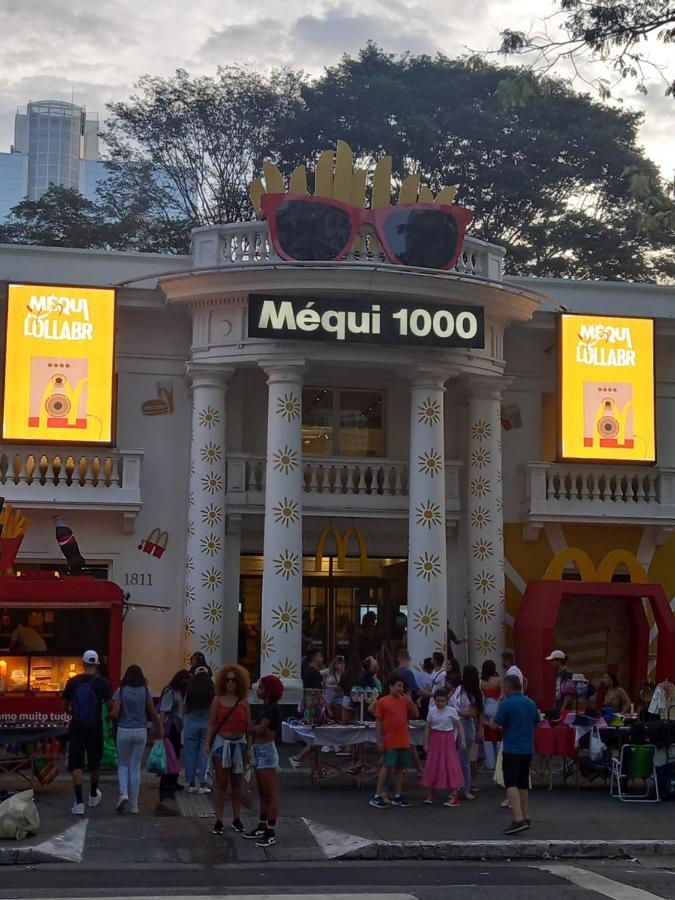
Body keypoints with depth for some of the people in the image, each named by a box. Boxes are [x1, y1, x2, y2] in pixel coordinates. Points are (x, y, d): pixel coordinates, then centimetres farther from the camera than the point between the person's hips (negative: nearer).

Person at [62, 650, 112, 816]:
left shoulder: (72, 682, -2)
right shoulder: (102, 682, -7)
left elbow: (66, 705, 7)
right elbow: (109, 706, -5)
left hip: (76, 727, 0)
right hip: (95, 727, 0)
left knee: (76, 764, 0)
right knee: (94, 762, 18)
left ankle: (79, 802, -11)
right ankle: (93, 795, 36)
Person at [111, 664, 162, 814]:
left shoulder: (121, 691, -5)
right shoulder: (145, 691, -1)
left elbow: (114, 713, -12)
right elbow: (153, 714, 0)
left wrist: (112, 717, 10)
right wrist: (160, 729, 11)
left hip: (124, 731, -1)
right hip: (141, 731, 1)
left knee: (122, 764, 15)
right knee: (135, 767, 9)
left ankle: (123, 794, -8)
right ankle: (133, 804, 9)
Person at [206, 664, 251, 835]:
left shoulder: (243, 702, 3)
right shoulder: (218, 700, 0)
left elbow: (248, 727, 4)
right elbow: (212, 724, 0)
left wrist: (249, 748, 1)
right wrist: (208, 744, -9)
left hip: (239, 744, 2)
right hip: (221, 742, -2)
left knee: (237, 783, 10)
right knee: (221, 783, -1)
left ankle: (236, 819, 19)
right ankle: (219, 821, 3)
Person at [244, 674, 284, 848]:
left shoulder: (273, 708, -15)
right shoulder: (264, 707, 12)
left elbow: (260, 729, -18)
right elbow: (257, 728, 9)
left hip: (267, 751, -9)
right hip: (259, 750, 9)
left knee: (270, 794, -5)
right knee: (263, 794, 16)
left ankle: (271, 833, -2)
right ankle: (261, 828, 23)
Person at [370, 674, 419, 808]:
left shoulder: (404, 700, 9)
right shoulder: (383, 701, -6)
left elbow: (415, 715, 12)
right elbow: (378, 723, -6)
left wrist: (410, 701, -3)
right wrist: (379, 741, -10)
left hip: (404, 741, 5)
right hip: (390, 742, -5)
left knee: (400, 767, 9)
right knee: (387, 767, -5)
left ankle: (397, 797, 17)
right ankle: (376, 796, 2)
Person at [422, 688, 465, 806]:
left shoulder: (451, 711, -6)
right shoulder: (432, 712, 1)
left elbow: (459, 726, -3)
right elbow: (428, 728, 6)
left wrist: (462, 740, -12)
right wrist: (426, 743, 2)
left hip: (448, 740, -3)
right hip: (435, 740, 3)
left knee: (451, 766, -6)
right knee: (432, 766, 7)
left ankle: (454, 796, -4)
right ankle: (431, 795, 20)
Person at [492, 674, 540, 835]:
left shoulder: (506, 704, -14)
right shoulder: (530, 703, 6)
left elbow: (496, 724, -10)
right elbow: (536, 723, 17)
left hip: (511, 750, -7)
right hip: (527, 749, 7)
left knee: (511, 784, -11)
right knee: (523, 784, 19)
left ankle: (518, 819, -24)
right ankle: (526, 817, 25)